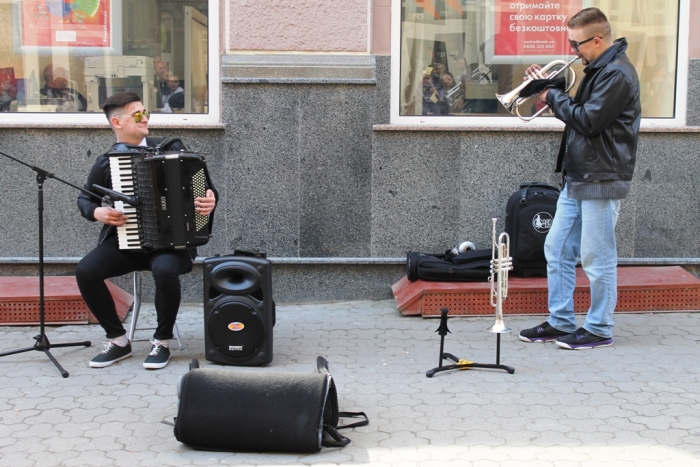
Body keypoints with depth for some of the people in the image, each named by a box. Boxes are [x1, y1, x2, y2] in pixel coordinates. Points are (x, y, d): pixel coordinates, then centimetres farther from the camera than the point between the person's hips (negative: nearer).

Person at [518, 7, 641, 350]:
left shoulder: (617, 74, -16)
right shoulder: (597, 69, 15)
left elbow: (588, 120, -23)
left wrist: (554, 98, -10)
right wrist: (553, 92, 2)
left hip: (601, 180, -10)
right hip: (578, 178, 10)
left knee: (597, 258, 0)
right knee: (557, 249, 11)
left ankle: (599, 329, 12)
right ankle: (560, 322, 21)